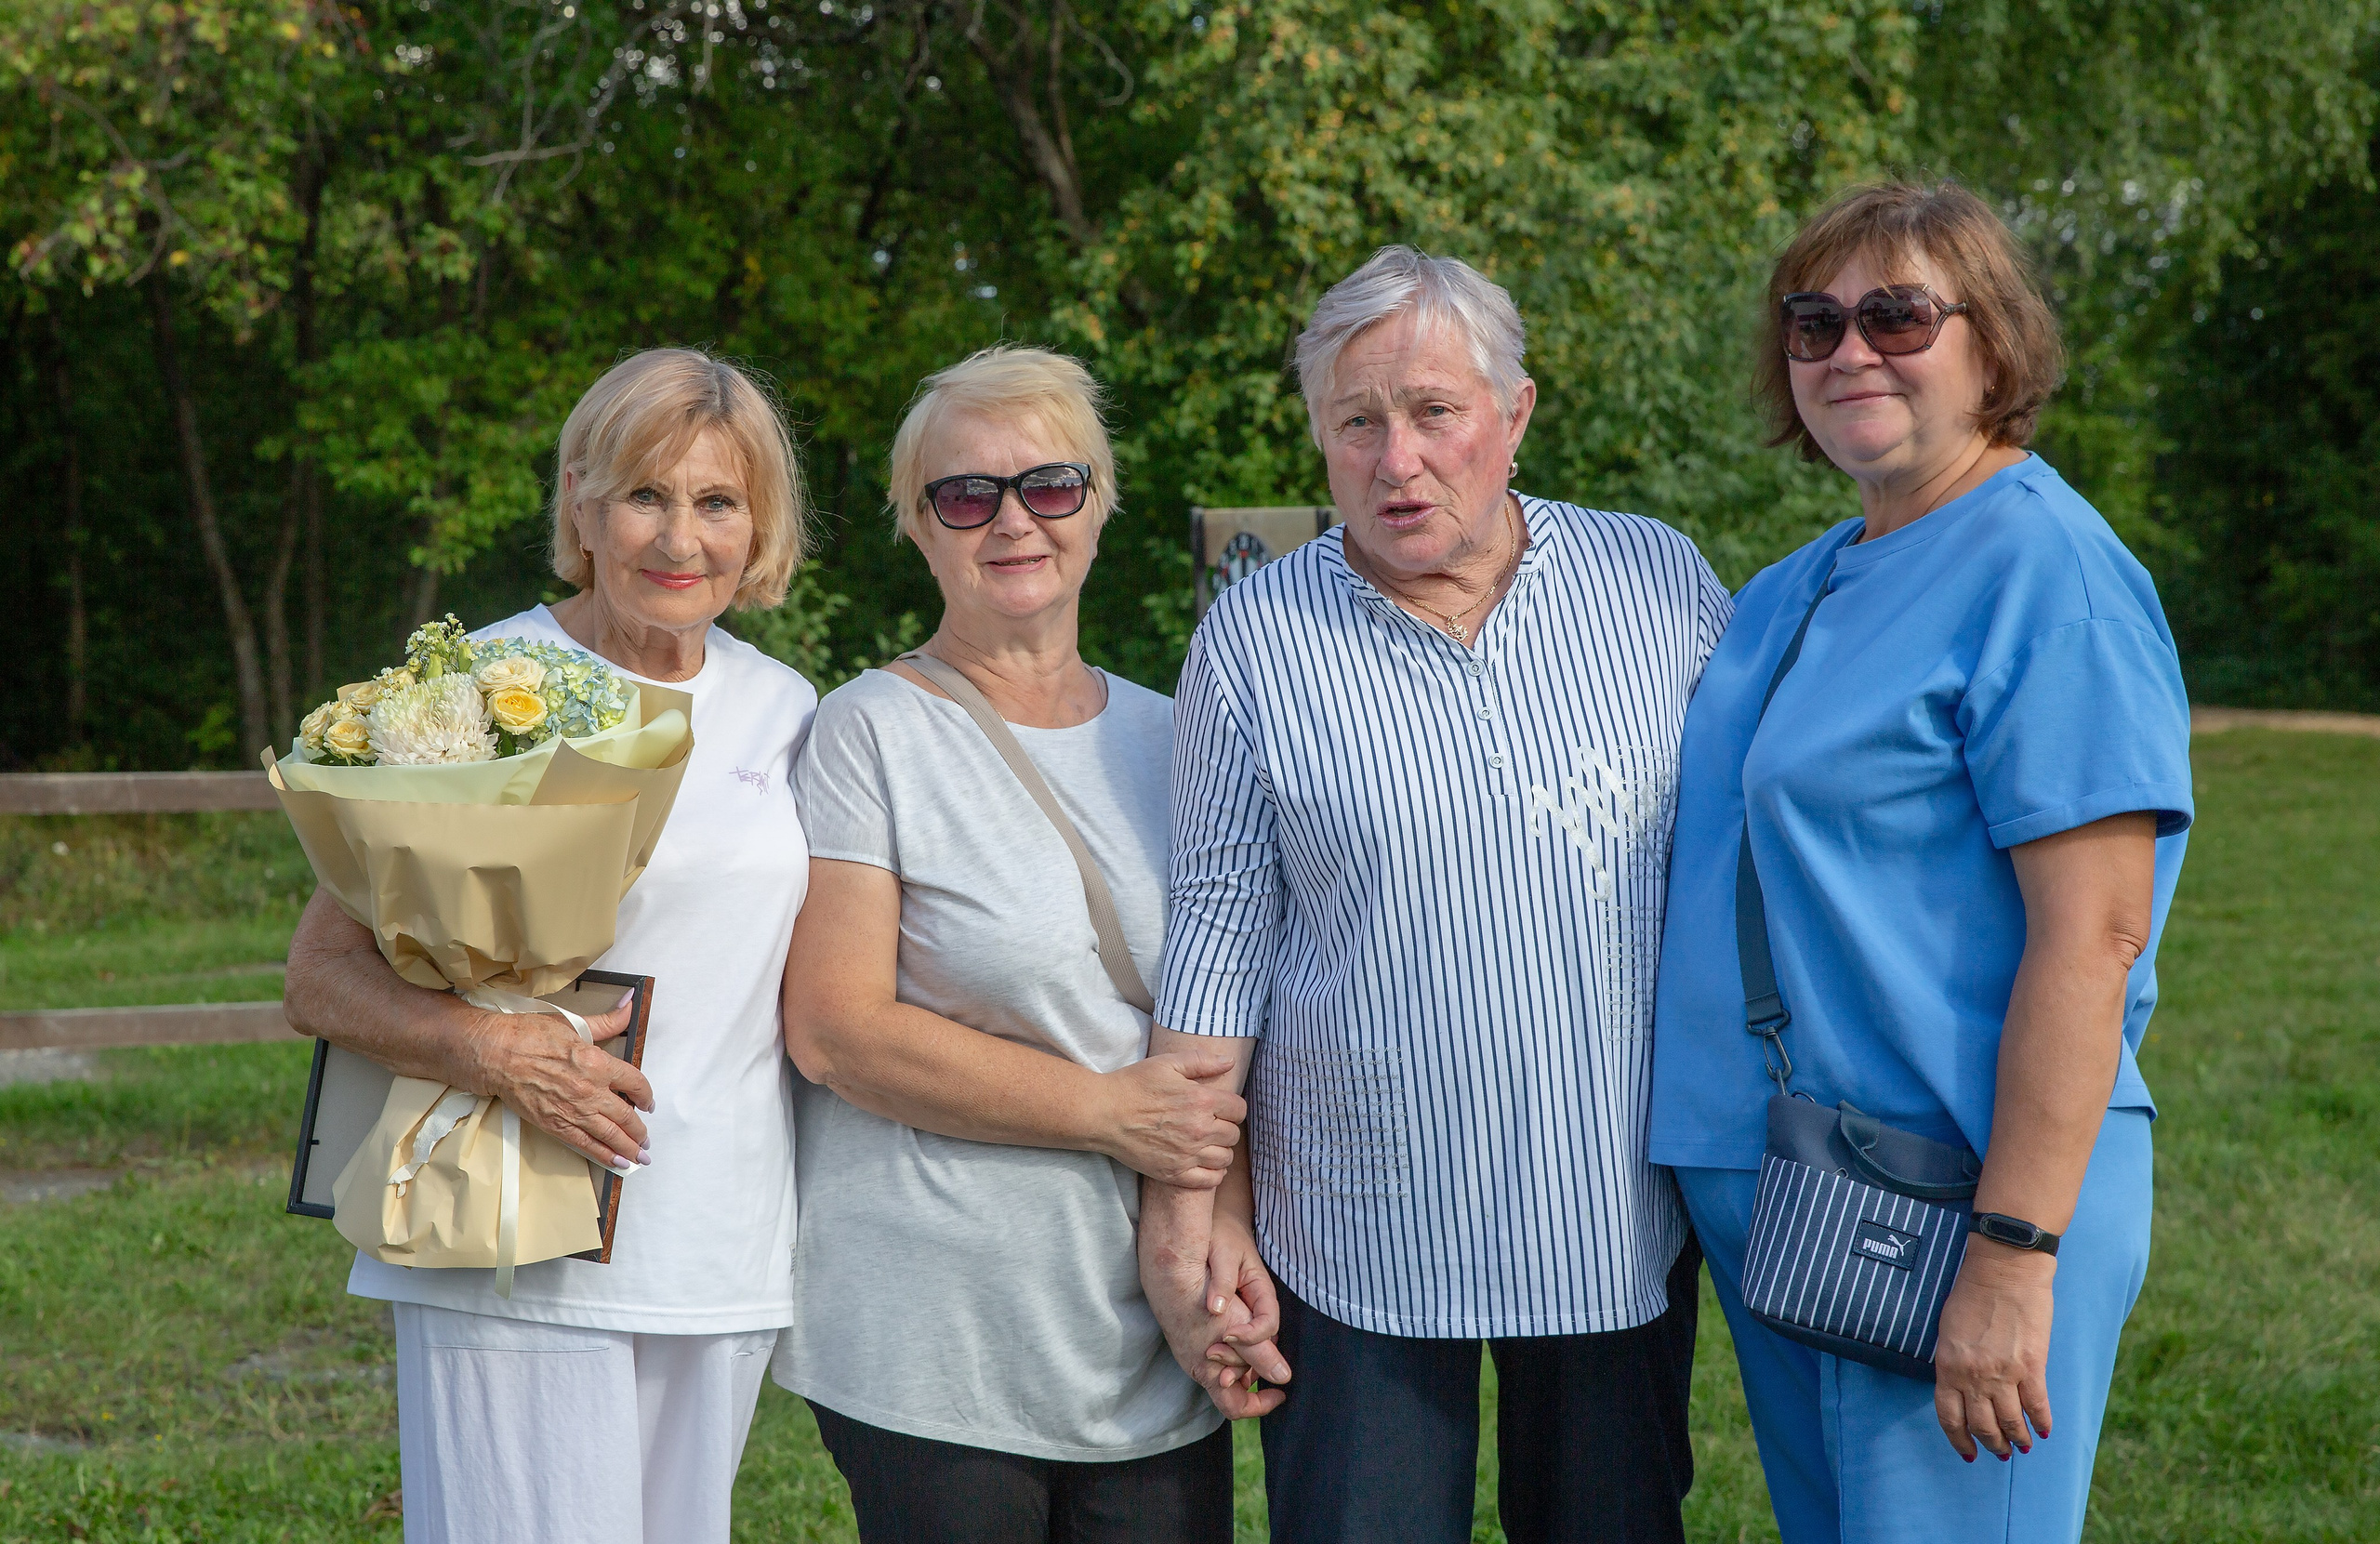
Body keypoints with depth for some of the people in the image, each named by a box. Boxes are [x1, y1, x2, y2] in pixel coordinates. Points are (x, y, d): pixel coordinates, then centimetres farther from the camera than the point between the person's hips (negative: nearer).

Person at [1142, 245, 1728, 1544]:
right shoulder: (1256, 636, -3)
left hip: (1621, 1224, 2)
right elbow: (1220, 926, 0)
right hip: (1358, 1236, -1)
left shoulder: (1660, 582, 0)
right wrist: (1191, 1212, -3)